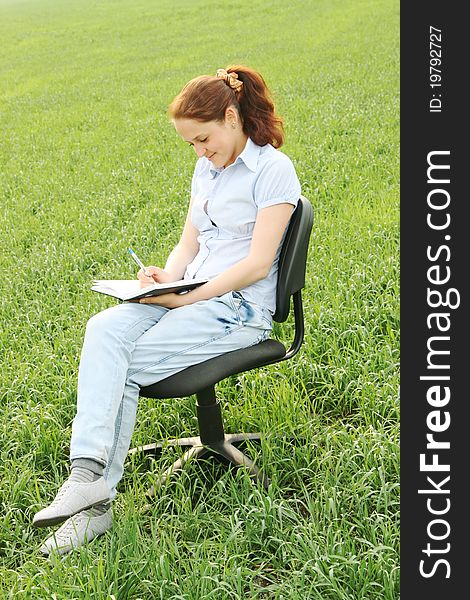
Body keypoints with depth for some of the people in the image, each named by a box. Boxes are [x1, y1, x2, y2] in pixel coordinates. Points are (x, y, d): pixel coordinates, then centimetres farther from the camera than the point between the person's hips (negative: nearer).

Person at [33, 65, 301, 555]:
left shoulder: (273, 169, -7)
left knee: (126, 366, -23)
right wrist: (166, 278, -4)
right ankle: (87, 473, -30)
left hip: (239, 308, -7)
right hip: (192, 295, 7)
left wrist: (186, 298, -18)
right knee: (104, 329, -22)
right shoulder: (207, 169, 19)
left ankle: (95, 499, -16)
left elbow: (257, 263, -14)